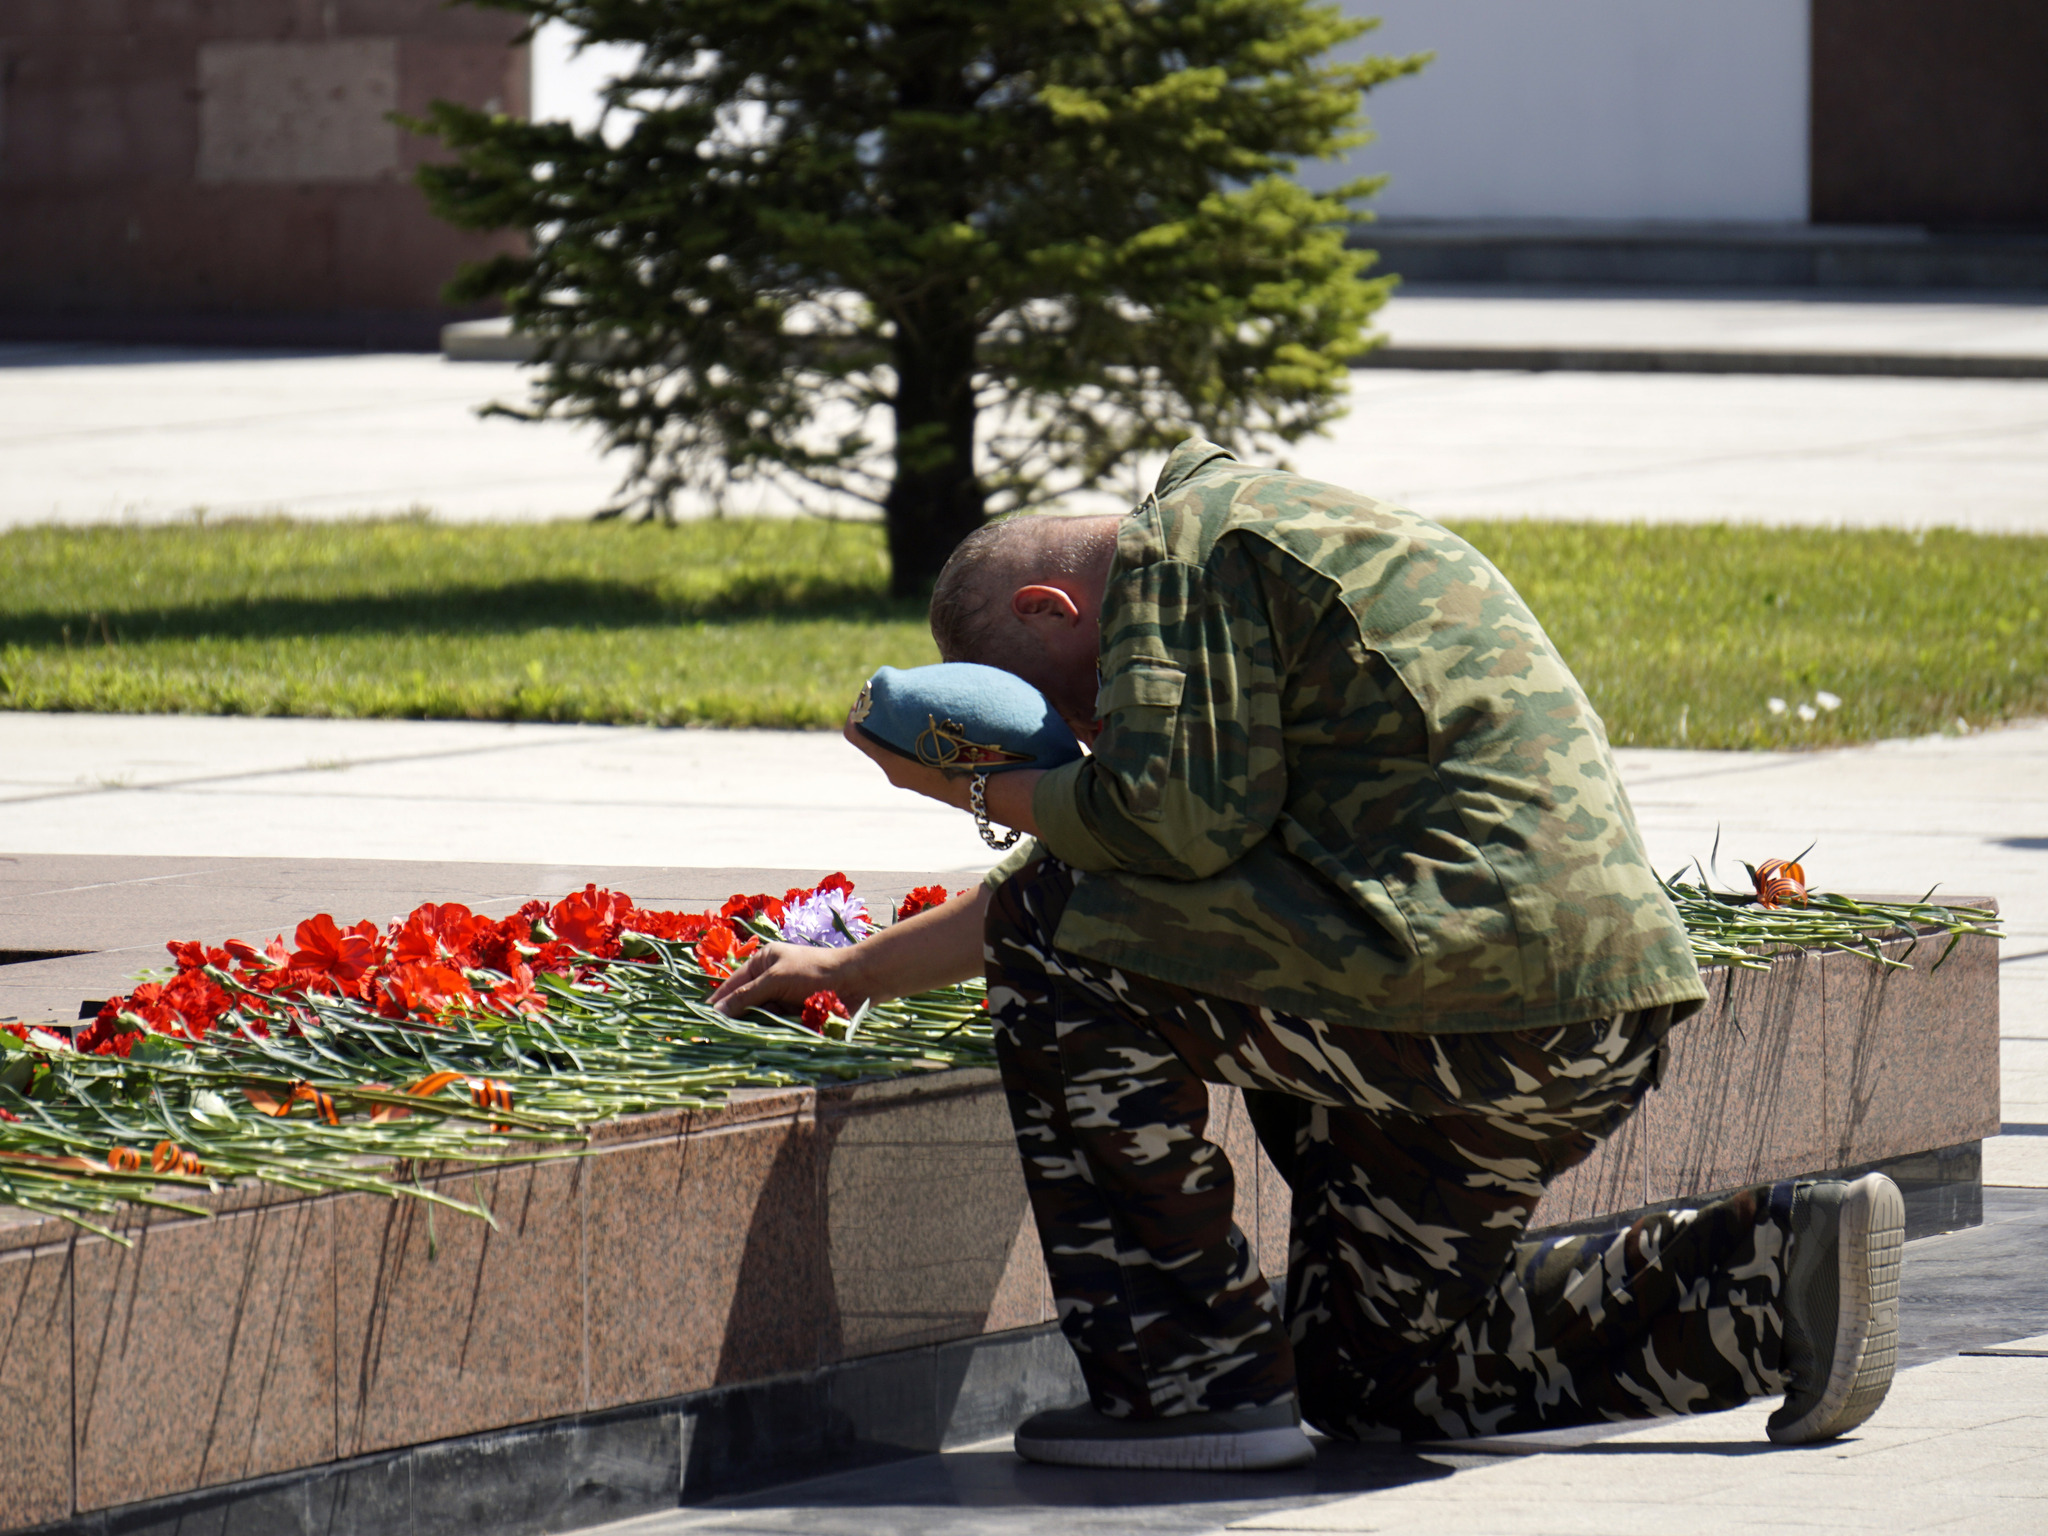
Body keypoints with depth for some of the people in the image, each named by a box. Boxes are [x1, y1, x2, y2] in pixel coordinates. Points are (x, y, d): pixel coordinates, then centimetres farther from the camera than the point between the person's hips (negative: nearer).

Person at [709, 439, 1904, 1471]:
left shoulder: (1181, 548, -3)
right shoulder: (1245, 537, 29)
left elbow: (1179, 820, -17)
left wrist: (986, 788, 1)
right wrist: (856, 971, 39)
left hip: (1466, 979, -10)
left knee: (1061, 946, -2)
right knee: (1371, 1370, 19)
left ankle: (1192, 1382, -4)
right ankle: (1771, 1269, 10)